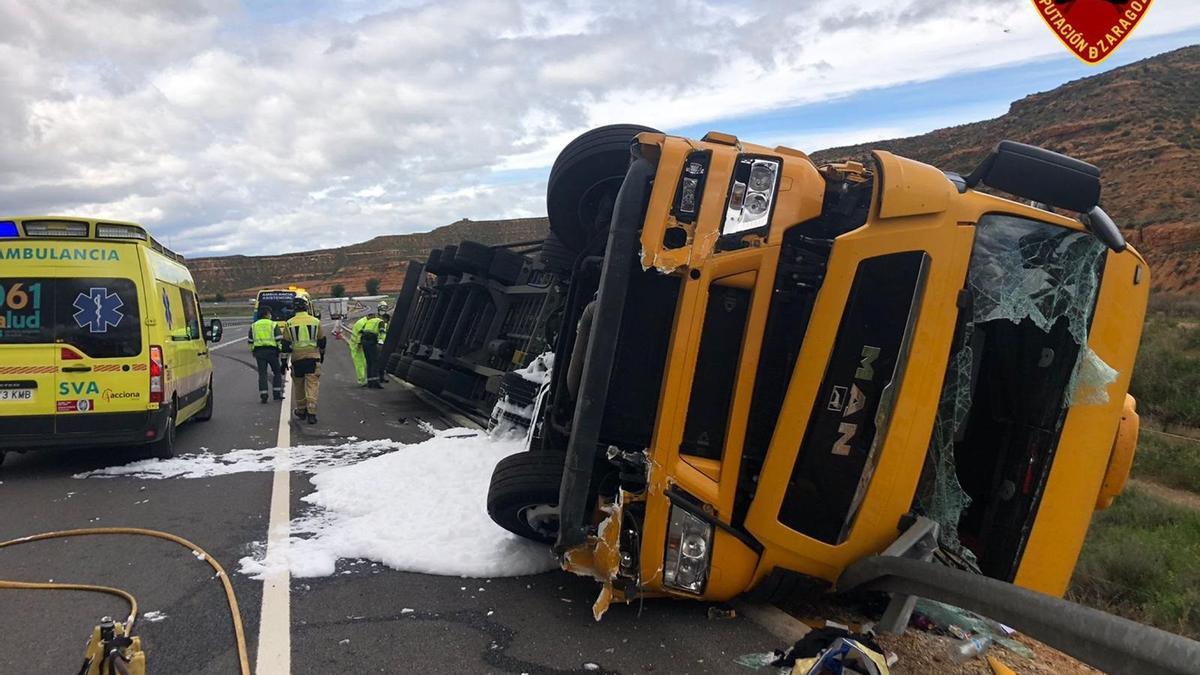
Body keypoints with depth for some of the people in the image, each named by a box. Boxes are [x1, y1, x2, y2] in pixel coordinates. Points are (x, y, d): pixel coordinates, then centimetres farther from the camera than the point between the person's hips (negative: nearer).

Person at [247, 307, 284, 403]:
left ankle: (263, 395, -5)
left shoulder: (253, 325, 13)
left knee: (262, 373, 2)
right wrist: (280, 349, 4)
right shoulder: (273, 324, 2)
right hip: (271, 351, -3)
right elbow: (279, 339, -5)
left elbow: (250, 340, 15)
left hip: (258, 351, 3)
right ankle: (277, 393, 7)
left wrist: (252, 350, 24)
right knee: (277, 372, 10)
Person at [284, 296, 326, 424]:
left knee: (298, 386, 15)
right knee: (312, 386, -3)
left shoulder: (289, 323, 1)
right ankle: (311, 414, -10)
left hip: (297, 358, 1)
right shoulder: (315, 321, 2)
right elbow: (322, 341, 10)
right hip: (313, 357, -1)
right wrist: (322, 354, 24)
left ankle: (301, 411, 27)